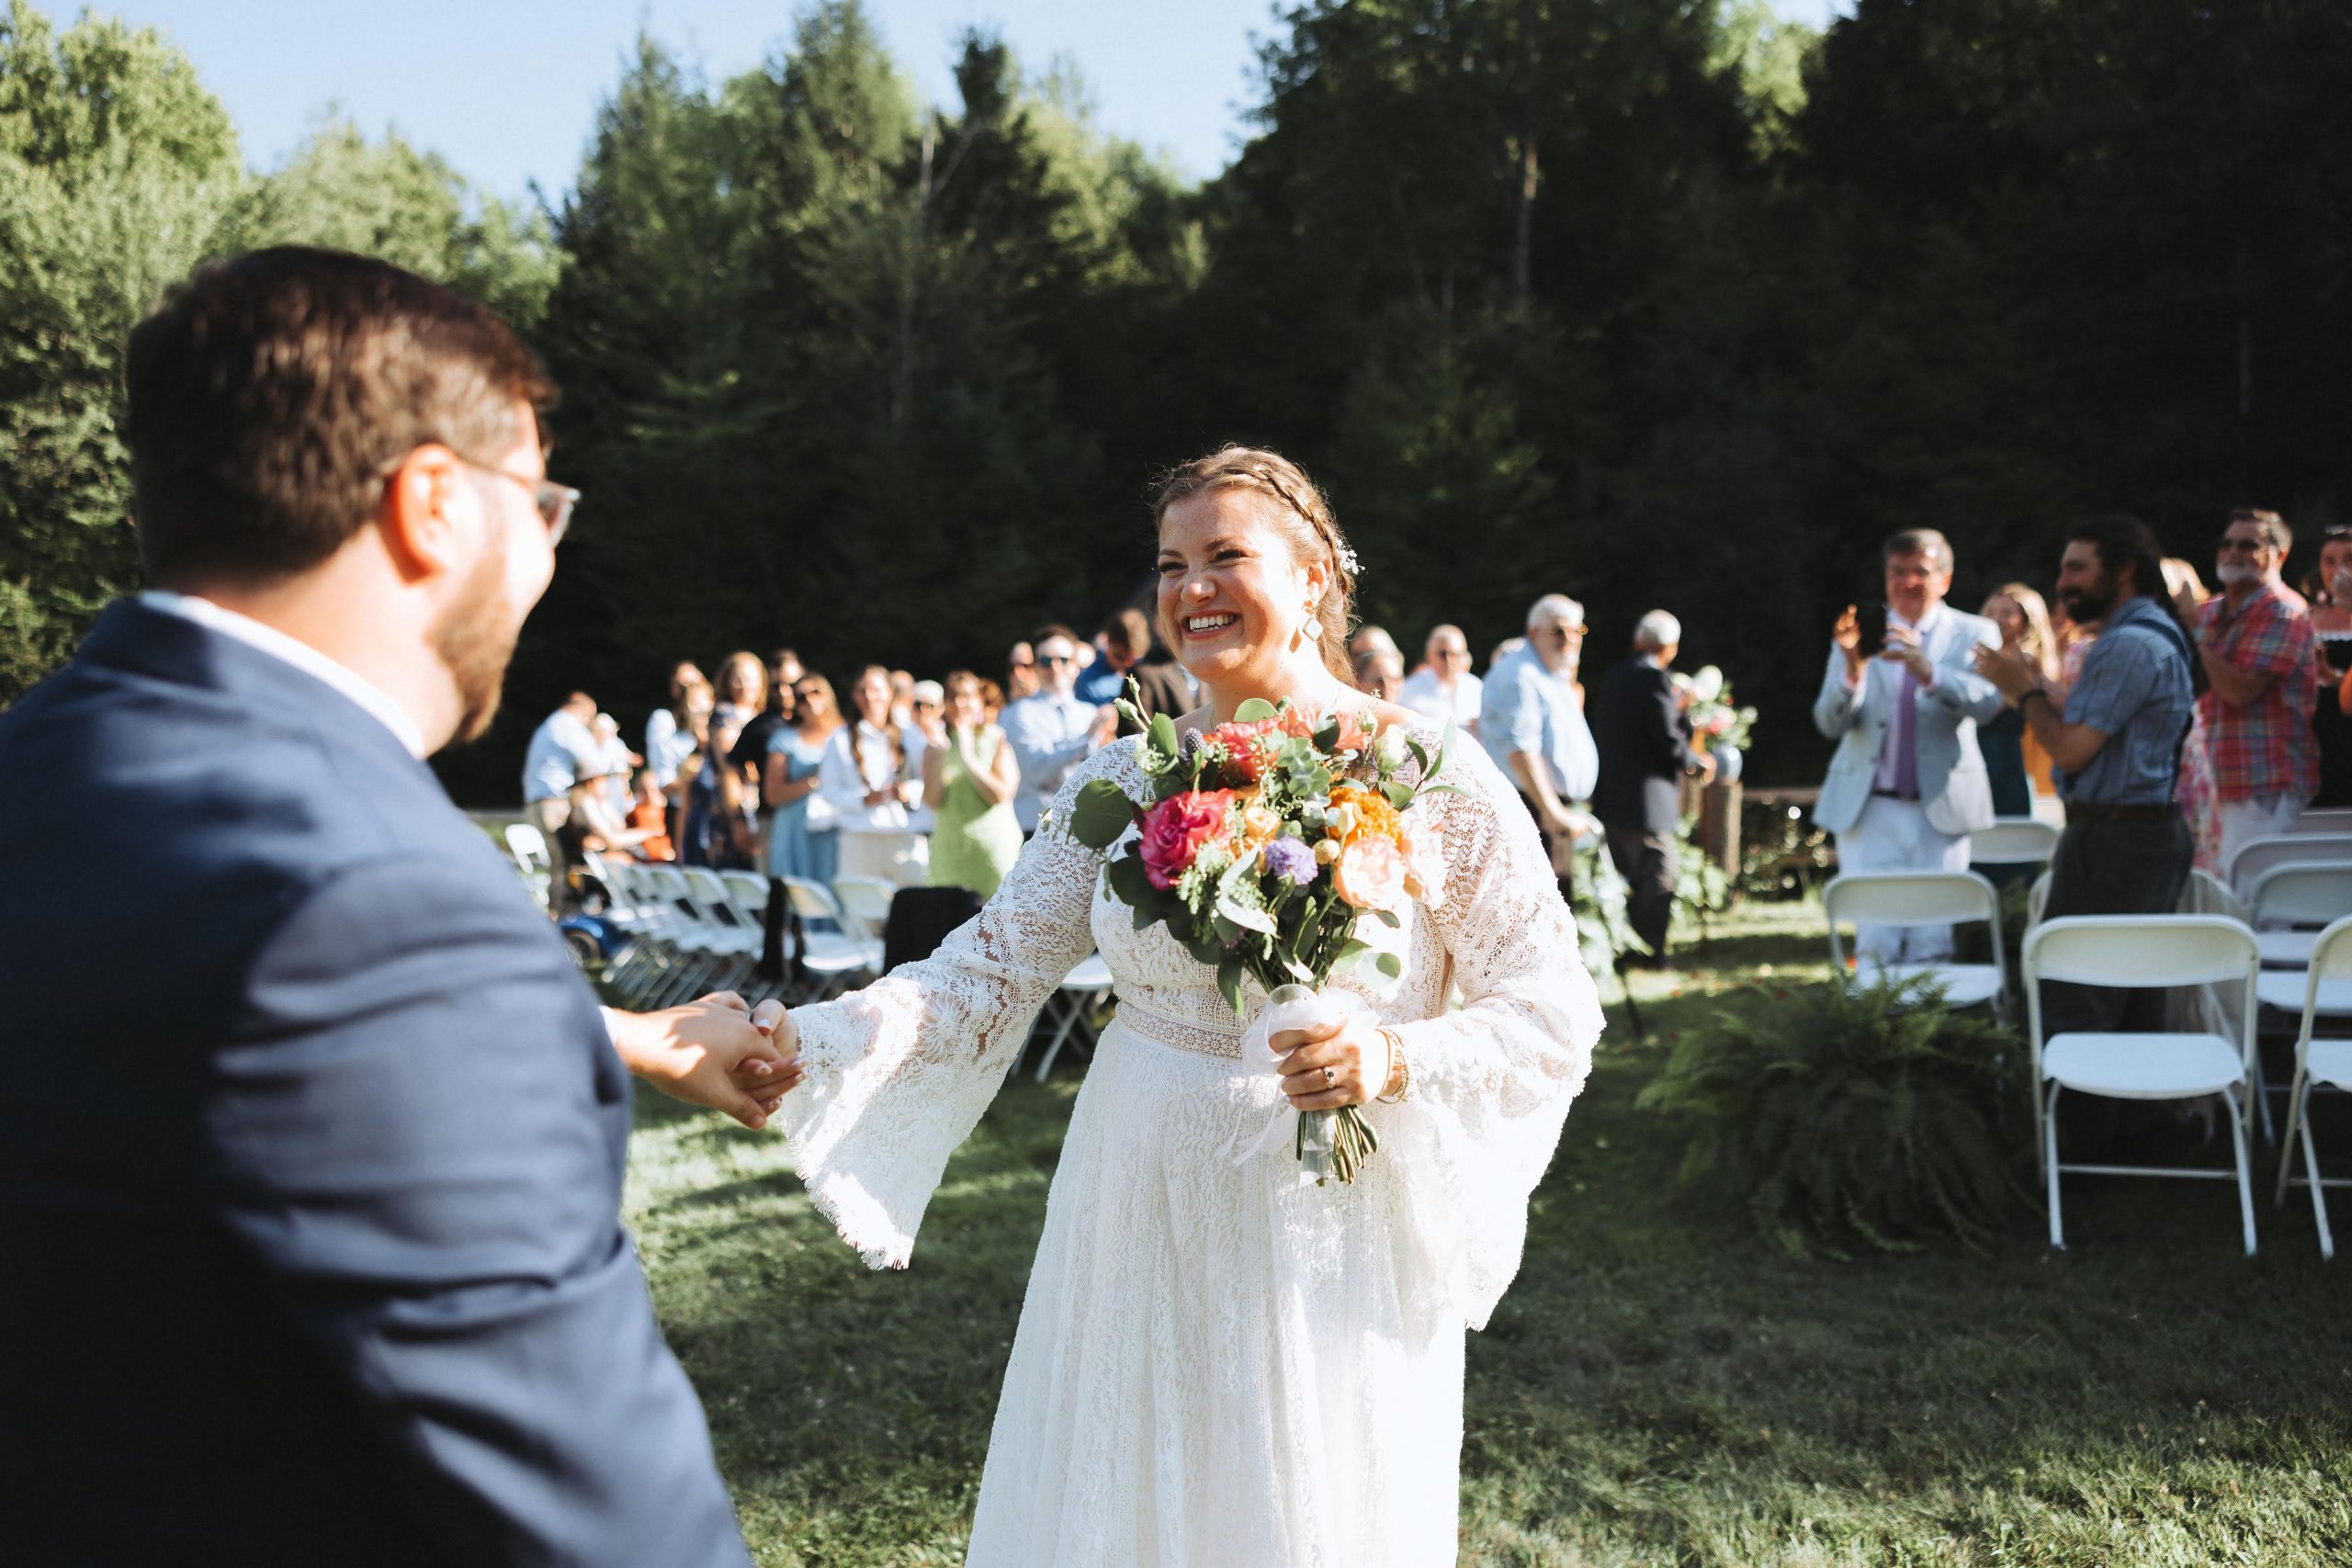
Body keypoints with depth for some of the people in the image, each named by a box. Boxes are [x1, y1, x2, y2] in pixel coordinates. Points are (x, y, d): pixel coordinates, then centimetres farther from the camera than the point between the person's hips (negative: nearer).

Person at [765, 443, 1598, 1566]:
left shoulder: (1429, 777, -9)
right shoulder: (1124, 780, 2)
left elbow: (1555, 1019, -7)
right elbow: (988, 970, -3)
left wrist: (1397, 1061, -24)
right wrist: (809, 1043, -18)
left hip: (1332, 1242, -3)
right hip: (1139, 1226, 3)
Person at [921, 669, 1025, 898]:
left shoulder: (997, 739, 4)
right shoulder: (937, 743, 11)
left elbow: (1001, 794, -8)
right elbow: (932, 800, 0)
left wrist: (968, 757, -11)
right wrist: (938, 754, -9)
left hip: (994, 846, -2)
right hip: (949, 850, 2)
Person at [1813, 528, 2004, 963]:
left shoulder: (1973, 634, 5)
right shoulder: (1858, 636, 8)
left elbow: (1987, 700, -14)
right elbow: (1830, 723, -1)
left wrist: (1927, 671, -32)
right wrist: (1853, 670, -21)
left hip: (1940, 813, 0)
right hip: (1869, 811, 1)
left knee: (1933, 944, -2)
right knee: (1874, 944, -5)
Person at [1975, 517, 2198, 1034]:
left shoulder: (2129, 645, -17)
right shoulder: (2158, 633, 17)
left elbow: (2071, 750, -19)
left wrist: (2023, 689, -5)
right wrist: (2039, 687, 13)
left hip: (2113, 846, -11)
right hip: (2155, 835, 11)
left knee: (2068, 1014, -8)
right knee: (2137, 1013, 14)